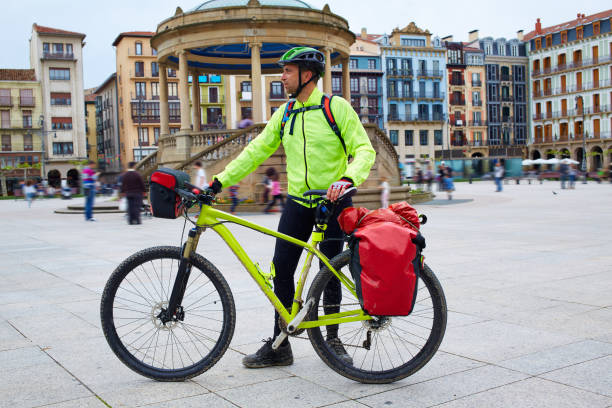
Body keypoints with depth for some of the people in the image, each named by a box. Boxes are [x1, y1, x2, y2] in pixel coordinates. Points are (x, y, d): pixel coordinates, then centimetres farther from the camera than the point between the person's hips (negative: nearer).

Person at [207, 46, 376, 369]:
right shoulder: (284, 113, 9)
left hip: (333, 203, -4)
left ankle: (332, 339, 22)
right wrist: (219, 181, 1)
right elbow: (257, 151, 8)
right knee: (281, 269, 0)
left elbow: (364, 150, -12)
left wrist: (347, 179, -32)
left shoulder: (337, 107, -7)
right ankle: (279, 345, 11)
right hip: (297, 202, 5)